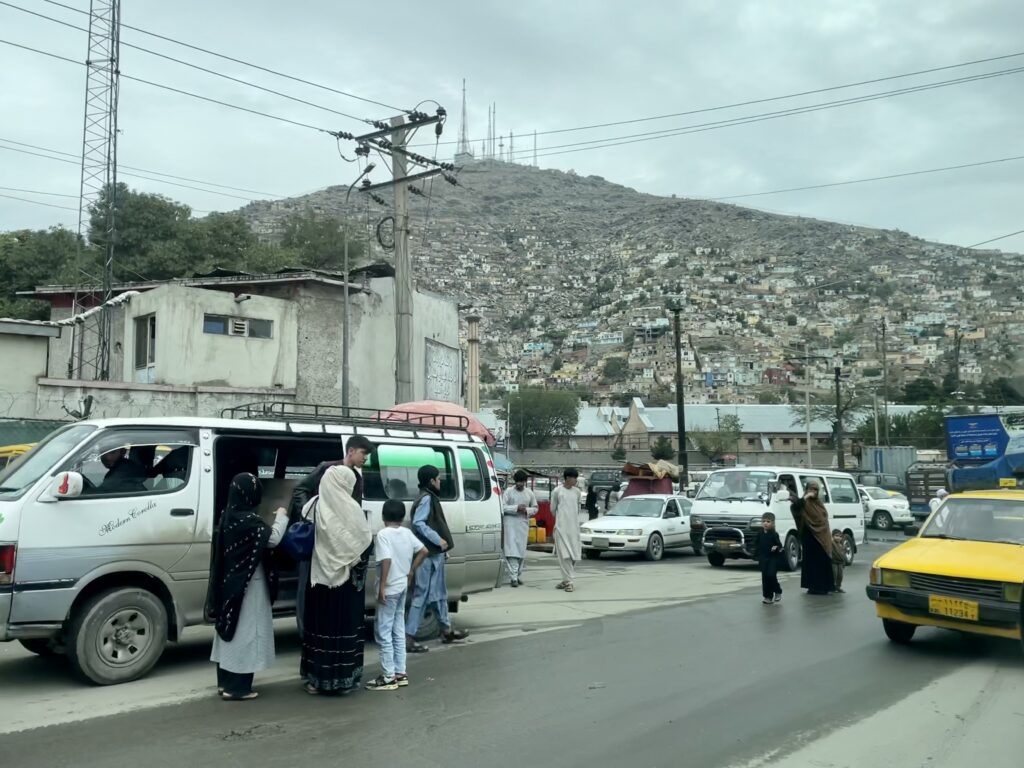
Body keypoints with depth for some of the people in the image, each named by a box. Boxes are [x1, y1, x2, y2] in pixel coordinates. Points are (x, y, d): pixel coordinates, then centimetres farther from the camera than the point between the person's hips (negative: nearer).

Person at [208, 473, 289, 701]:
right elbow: (273, 539, -16)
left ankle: (225, 682, 23)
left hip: (230, 583, 9)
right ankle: (237, 688, 1)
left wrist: (272, 521, 7)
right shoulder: (249, 519, -21)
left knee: (231, 628, 15)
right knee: (244, 631, -3)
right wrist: (281, 518, -3)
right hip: (248, 585, -9)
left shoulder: (228, 516, 6)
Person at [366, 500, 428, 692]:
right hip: (403, 587, 8)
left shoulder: (383, 534, -15)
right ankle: (400, 673, 20)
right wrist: (411, 572, 15)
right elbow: (423, 551, 10)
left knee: (383, 632, -1)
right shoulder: (407, 533, 6)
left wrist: (382, 587, -21)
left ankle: (389, 677, 1)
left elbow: (386, 560, -24)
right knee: (398, 631, 15)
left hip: (389, 589, -8)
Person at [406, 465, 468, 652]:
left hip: (435, 554, 11)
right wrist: (438, 540, -22)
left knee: (438, 594, 18)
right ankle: (409, 637, -8)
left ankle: (447, 631, 29)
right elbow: (418, 523, -23)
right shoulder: (426, 498, -12)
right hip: (429, 555, -11)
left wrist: (442, 544, 12)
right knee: (423, 594, -9)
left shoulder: (430, 498, 18)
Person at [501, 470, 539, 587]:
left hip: (524, 524, 3)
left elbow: (535, 508, 15)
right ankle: (513, 577, -14)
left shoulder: (529, 493, 10)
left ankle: (519, 575, 16)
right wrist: (516, 508, -16)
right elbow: (502, 507, -5)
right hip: (510, 524, -3)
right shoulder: (508, 491, 1)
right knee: (512, 550, -11)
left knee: (522, 551, 5)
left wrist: (527, 510, -6)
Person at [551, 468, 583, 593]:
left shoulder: (577, 491, 9)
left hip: (574, 526, 4)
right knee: (564, 554, -9)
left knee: (574, 554, 2)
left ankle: (567, 580, 10)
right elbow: (553, 509, 7)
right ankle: (569, 580, -9)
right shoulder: (557, 491, -3)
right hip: (561, 526, -4)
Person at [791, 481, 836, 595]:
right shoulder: (805, 504, -10)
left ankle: (823, 586, 18)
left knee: (824, 560, 10)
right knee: (813, 561, -5)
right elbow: (794, 506, -32)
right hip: (811, 537, -8)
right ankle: (814, 587, -2)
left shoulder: (819, 503, 13)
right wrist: (805, 497, -31)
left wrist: (829, 535, 19)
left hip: (823, 537, 8)